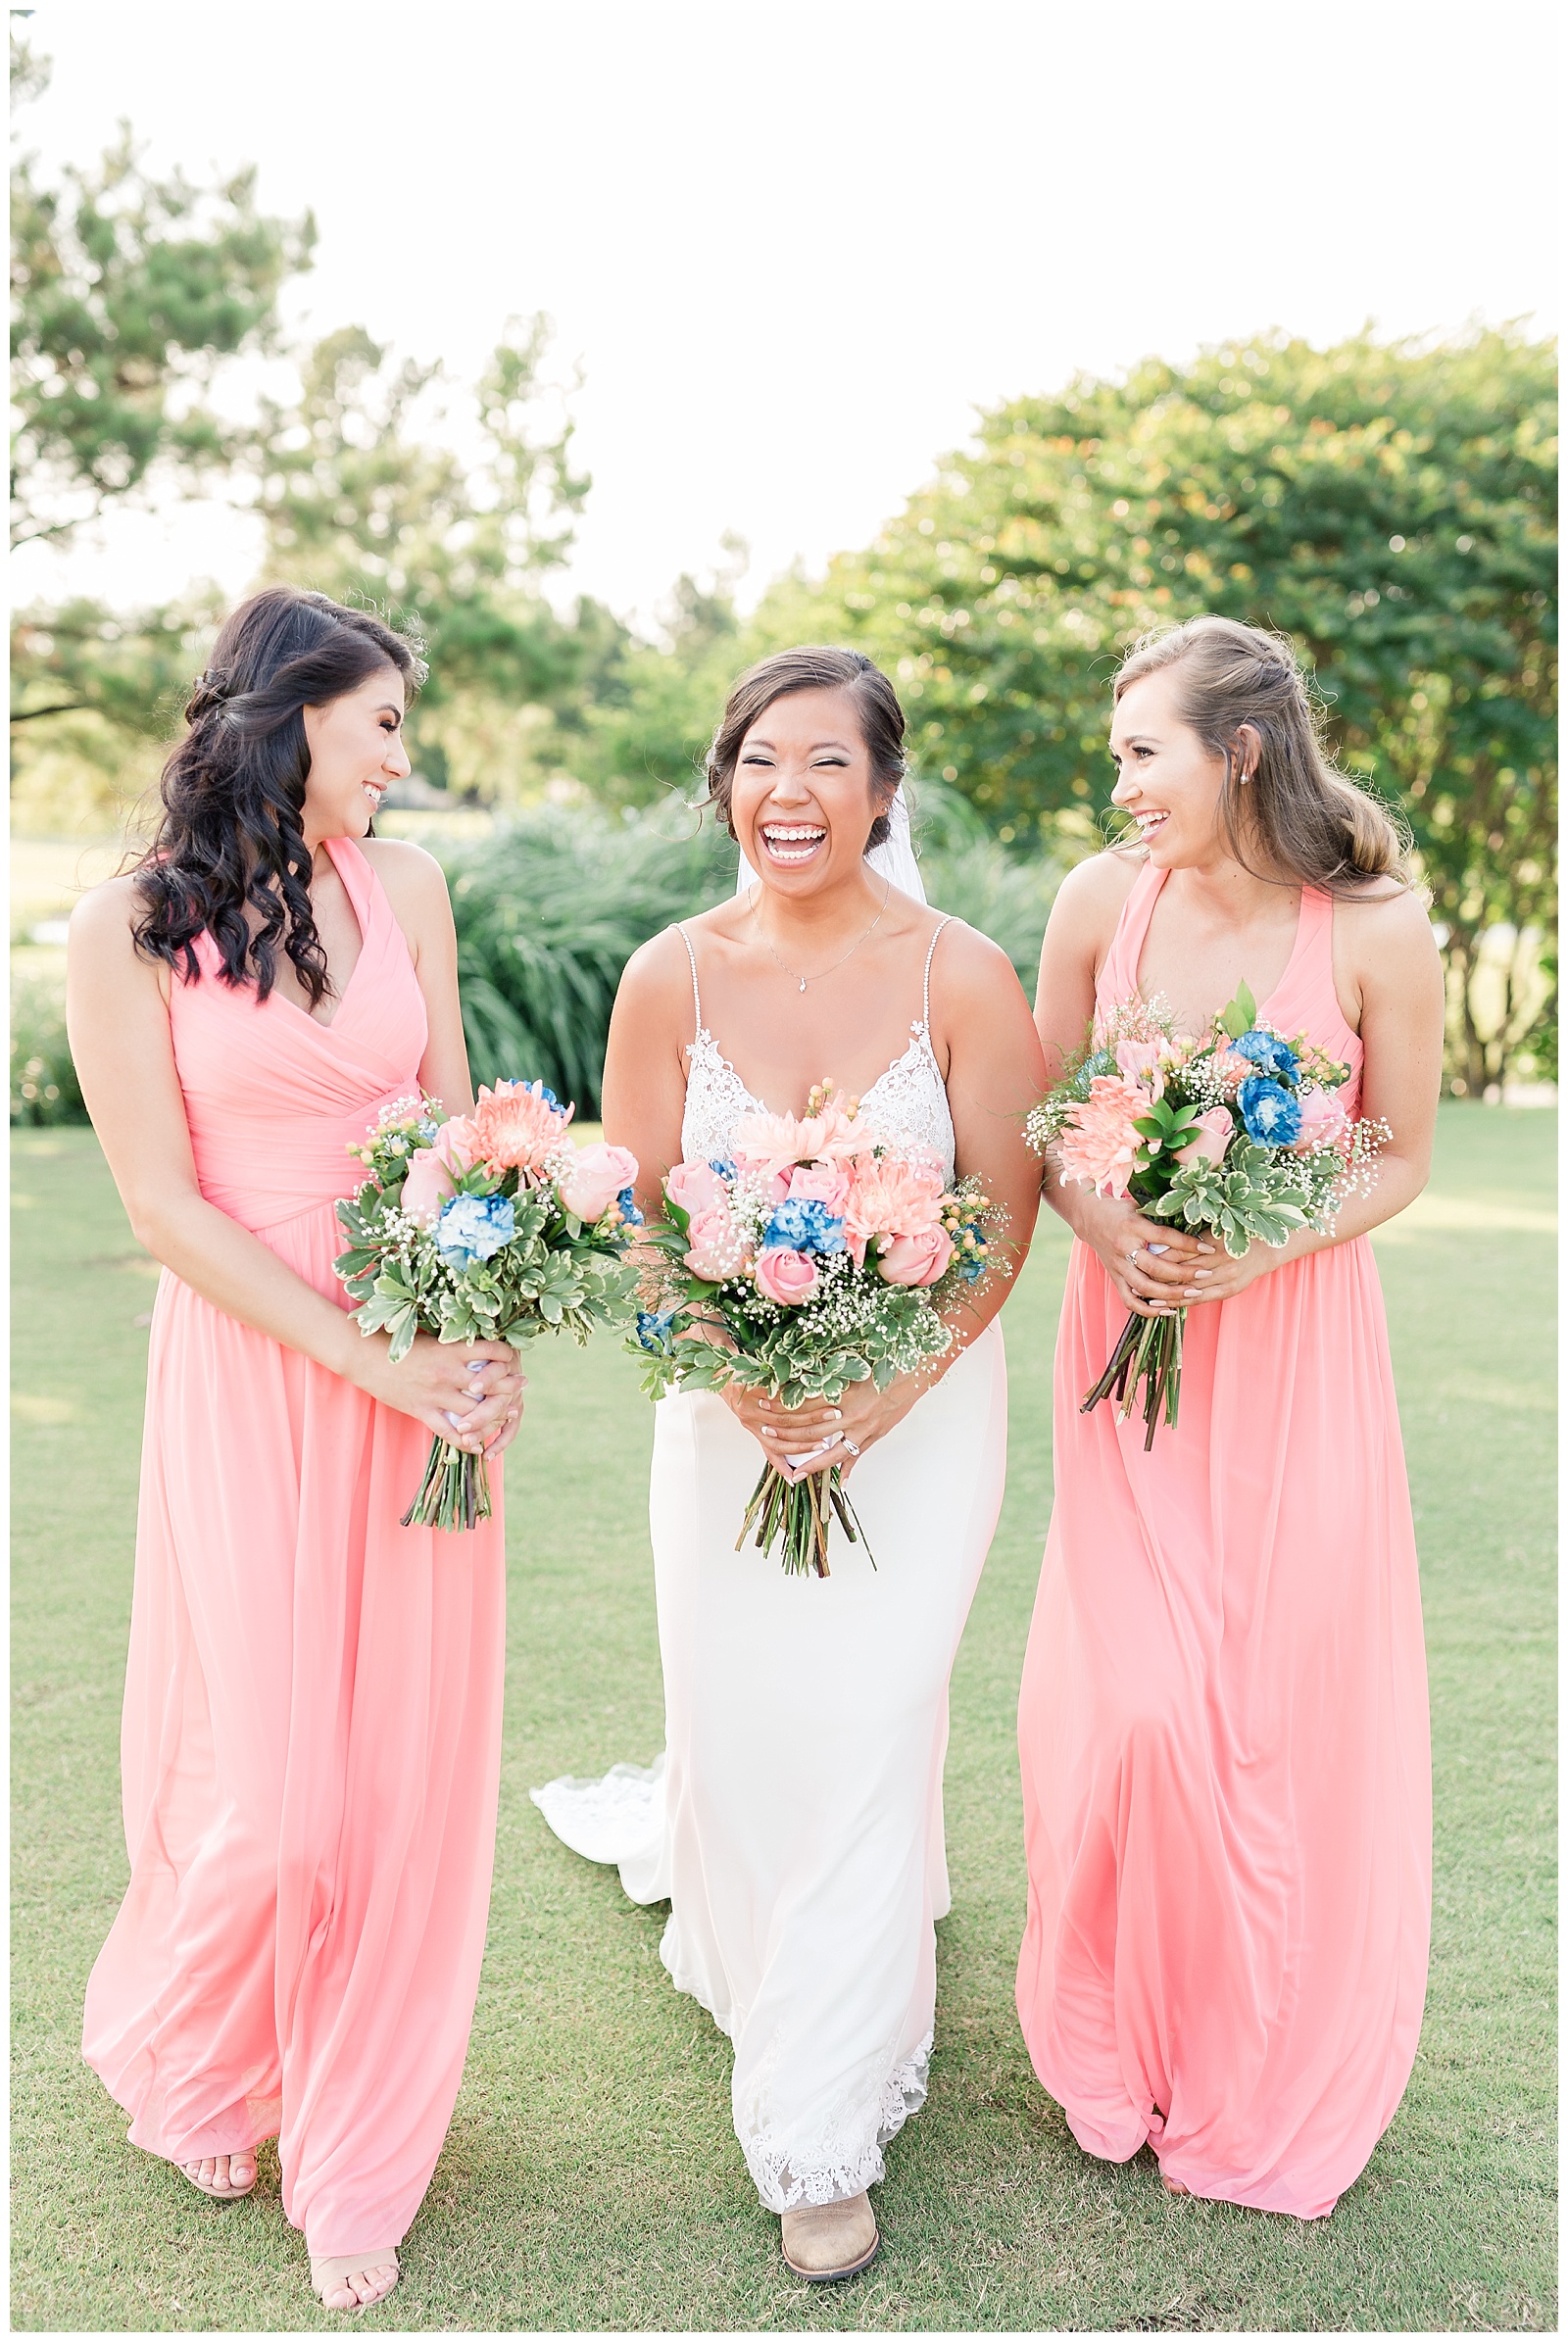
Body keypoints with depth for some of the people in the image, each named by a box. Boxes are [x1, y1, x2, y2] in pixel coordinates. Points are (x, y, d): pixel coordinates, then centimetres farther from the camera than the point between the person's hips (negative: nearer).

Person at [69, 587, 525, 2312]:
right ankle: (181, 2066, 38)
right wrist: (367, 1358, -15)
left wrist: (487, 1342, -9)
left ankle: (356, 2159, 30)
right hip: (251, 1375, -3)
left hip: (429, 1370, 4)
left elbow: (456, 1126, 6)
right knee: (271, 1778, 2)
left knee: (405, 1765, 8)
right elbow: (164, 1202, -9)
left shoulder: (403, 888, 4)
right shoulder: (128, 928, -7)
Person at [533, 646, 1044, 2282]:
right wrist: (744, 1380, -14)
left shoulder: (961, 977, -10)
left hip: (918, 1400, -1)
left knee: (864, 1730, -2)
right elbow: (633, 1218, -1)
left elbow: (1004, 1215, -6)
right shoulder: (672, 977, -5)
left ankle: (825, 2133, 16)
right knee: (734, 1718, 7)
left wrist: (884, 1396, -16)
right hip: (725, 1404, 2)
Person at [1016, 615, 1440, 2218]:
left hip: (1296, 1347, -1)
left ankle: (1272, 2073, 32)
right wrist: (1106, 1230, -14)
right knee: (1134, 1704, 0)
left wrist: (1261, 1248, -16)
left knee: (1291, 1705, 6)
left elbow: (1403, 1156, -1)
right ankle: (1124, 2044, 30)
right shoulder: (1103, 901, -5)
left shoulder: (1374, 933, -11)